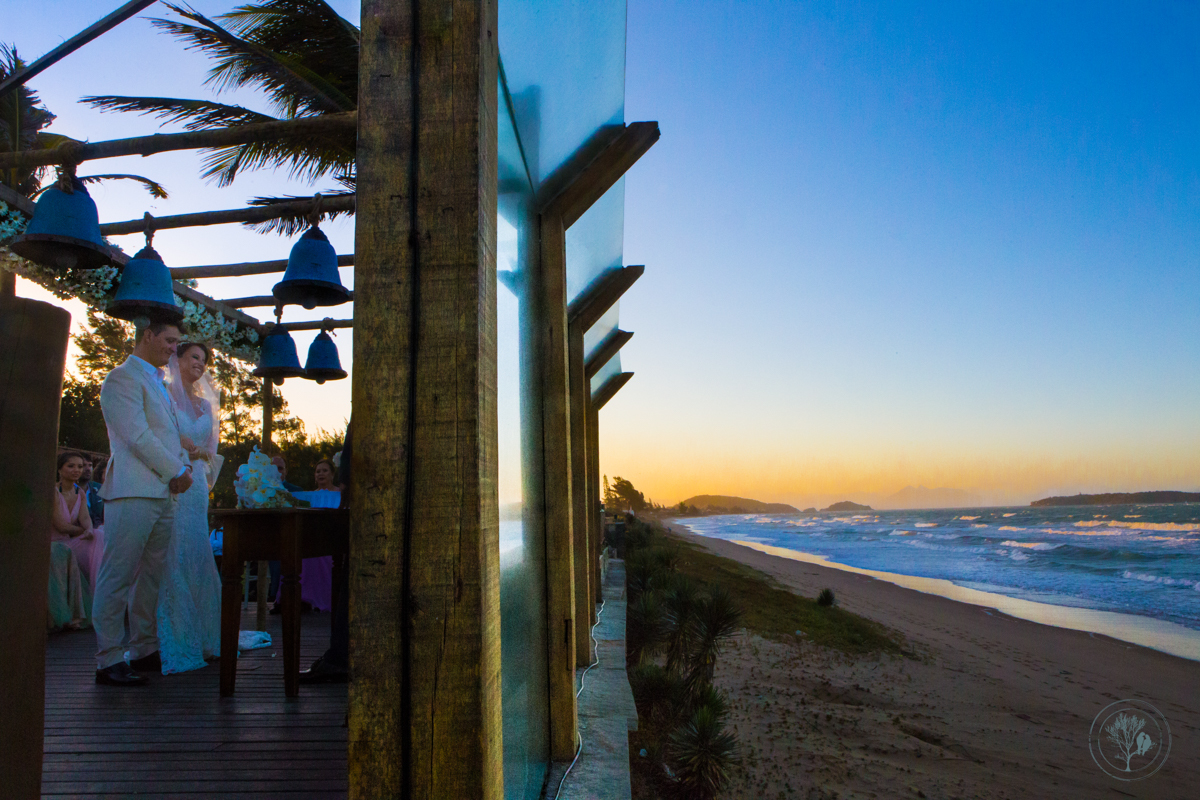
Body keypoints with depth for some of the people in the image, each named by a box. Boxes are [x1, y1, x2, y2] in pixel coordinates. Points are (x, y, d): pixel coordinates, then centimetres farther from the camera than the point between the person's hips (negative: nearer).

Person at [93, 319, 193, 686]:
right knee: (118, 577, -4)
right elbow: (137, 436, -14)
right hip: (132, 492, -9)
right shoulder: (122, 378, -7)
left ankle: (144, 650, 21)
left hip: (163, 494, 9)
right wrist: (176, 472, -8)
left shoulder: (157, 382, 23)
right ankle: (109, 660, 1)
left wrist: (184, 466, 6)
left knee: (151, 577, 12)